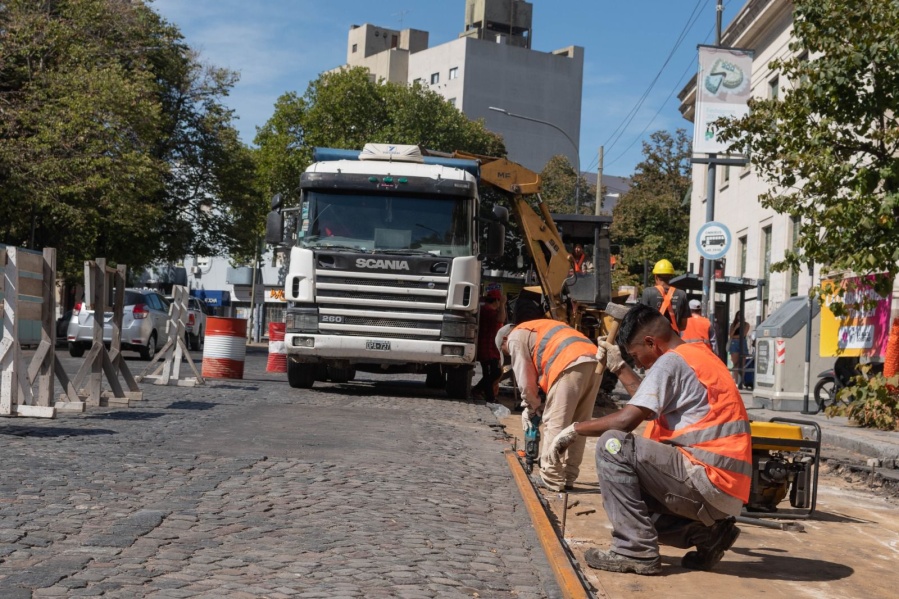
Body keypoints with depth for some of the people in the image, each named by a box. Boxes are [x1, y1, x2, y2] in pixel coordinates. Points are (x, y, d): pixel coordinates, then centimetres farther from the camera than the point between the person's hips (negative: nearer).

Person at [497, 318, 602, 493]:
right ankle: (568, 477, 16)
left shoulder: (516, 337, 15)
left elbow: (525, 377, 10)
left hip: (572, 364, -9)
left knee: (555, 423, -2)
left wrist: (532, 407, 22)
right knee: (577, 425, 13)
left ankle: (552, 480, 0)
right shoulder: (537, 331, 40)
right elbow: (545, 371, 33)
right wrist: (539, 405, 28)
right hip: (594, 361, 9)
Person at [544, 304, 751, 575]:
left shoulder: (671, 362, -12)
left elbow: (626, 420, -19)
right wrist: (619, 367, 28)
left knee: (612, 445, -16)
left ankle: (637, 551, -14)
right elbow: (651, 404, 28)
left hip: (710, 480, -10)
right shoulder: (698, 355, 17)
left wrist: (574, 430, -7)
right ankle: (707, 533, 13)